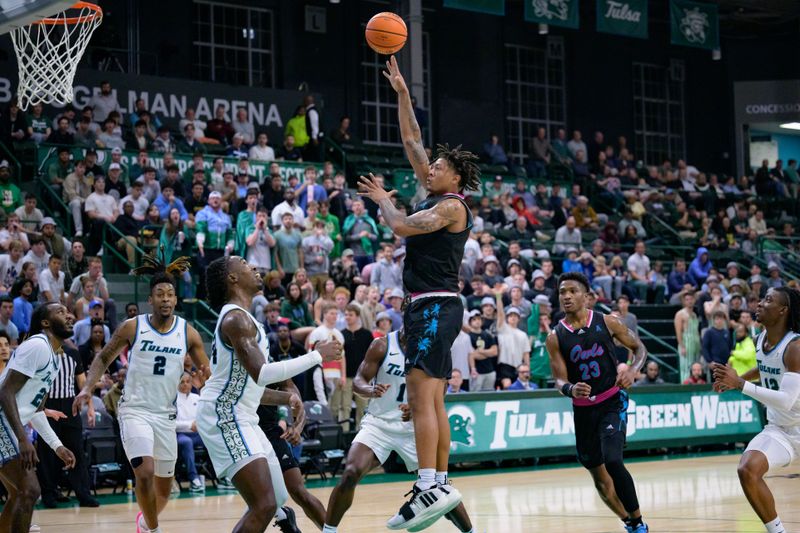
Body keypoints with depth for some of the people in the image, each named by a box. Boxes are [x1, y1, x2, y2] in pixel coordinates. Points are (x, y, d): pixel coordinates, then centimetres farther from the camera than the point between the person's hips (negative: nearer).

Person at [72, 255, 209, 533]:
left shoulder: (188, 333, -2)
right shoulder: (132, 327, -6)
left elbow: (207, 373, 7)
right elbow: (104, 357, 5)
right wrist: (87, 388, -9)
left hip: (165, 414, 3)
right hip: (134, 410, -3)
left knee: (164, 486, 13)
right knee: (145, 472, -23)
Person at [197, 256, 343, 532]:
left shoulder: (239, 317, 18)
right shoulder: (235, 318, -15)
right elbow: (262, 374, -26)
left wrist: (285, 398, 24)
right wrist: (317, 355, -19)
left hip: (242, 419, 11)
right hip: (224, 418, -11)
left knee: (278, 499, 15)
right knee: (264, 506, -20)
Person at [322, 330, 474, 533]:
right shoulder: (383, 345, -10)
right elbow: (358, 381, -11)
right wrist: (371, 390, -34)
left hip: (413, 427, 2)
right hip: (378, 423, -1)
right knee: (350, 474, -22)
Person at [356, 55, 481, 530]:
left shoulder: (451, 206, -8)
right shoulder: (438, 197, 17)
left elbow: (401, 226, -19)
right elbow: (413, 142, 21)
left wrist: (384, 200, 0)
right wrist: (402, 94, 19)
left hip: (436, 307, -10)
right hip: (429, 308, 10)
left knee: (422, 399, -17)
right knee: (433, 404, 9)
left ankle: (430, 488, -22)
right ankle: (440, 487, 11)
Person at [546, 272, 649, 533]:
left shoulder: (607, 322, -6)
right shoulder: (555, 337, -4)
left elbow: (639, 348, 6)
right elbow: (559, 380, -5)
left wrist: (632, 370, -15)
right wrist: (570, 389, -28)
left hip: (612, 402, -3)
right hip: (583, 409, 3)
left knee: (612, 461, -24)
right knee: (599, 478, 10)